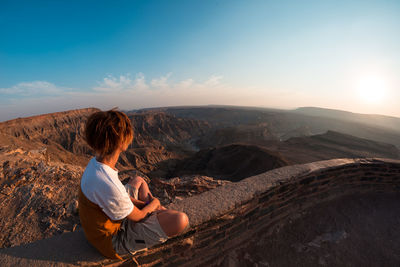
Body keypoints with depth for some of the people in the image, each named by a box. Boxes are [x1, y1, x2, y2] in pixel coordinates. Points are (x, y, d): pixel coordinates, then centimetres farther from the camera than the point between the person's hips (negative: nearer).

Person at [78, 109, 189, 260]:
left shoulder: (95, 163, -9)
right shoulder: (107, 184, -39)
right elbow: (137, 216, -22)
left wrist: (145, 204, 0)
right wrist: (154, 203, -2)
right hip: (114, 239, -9)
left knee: (138, 180, 23)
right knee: (181, 220, -23)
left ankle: (161, 212, 29)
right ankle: (161, 214, 13)